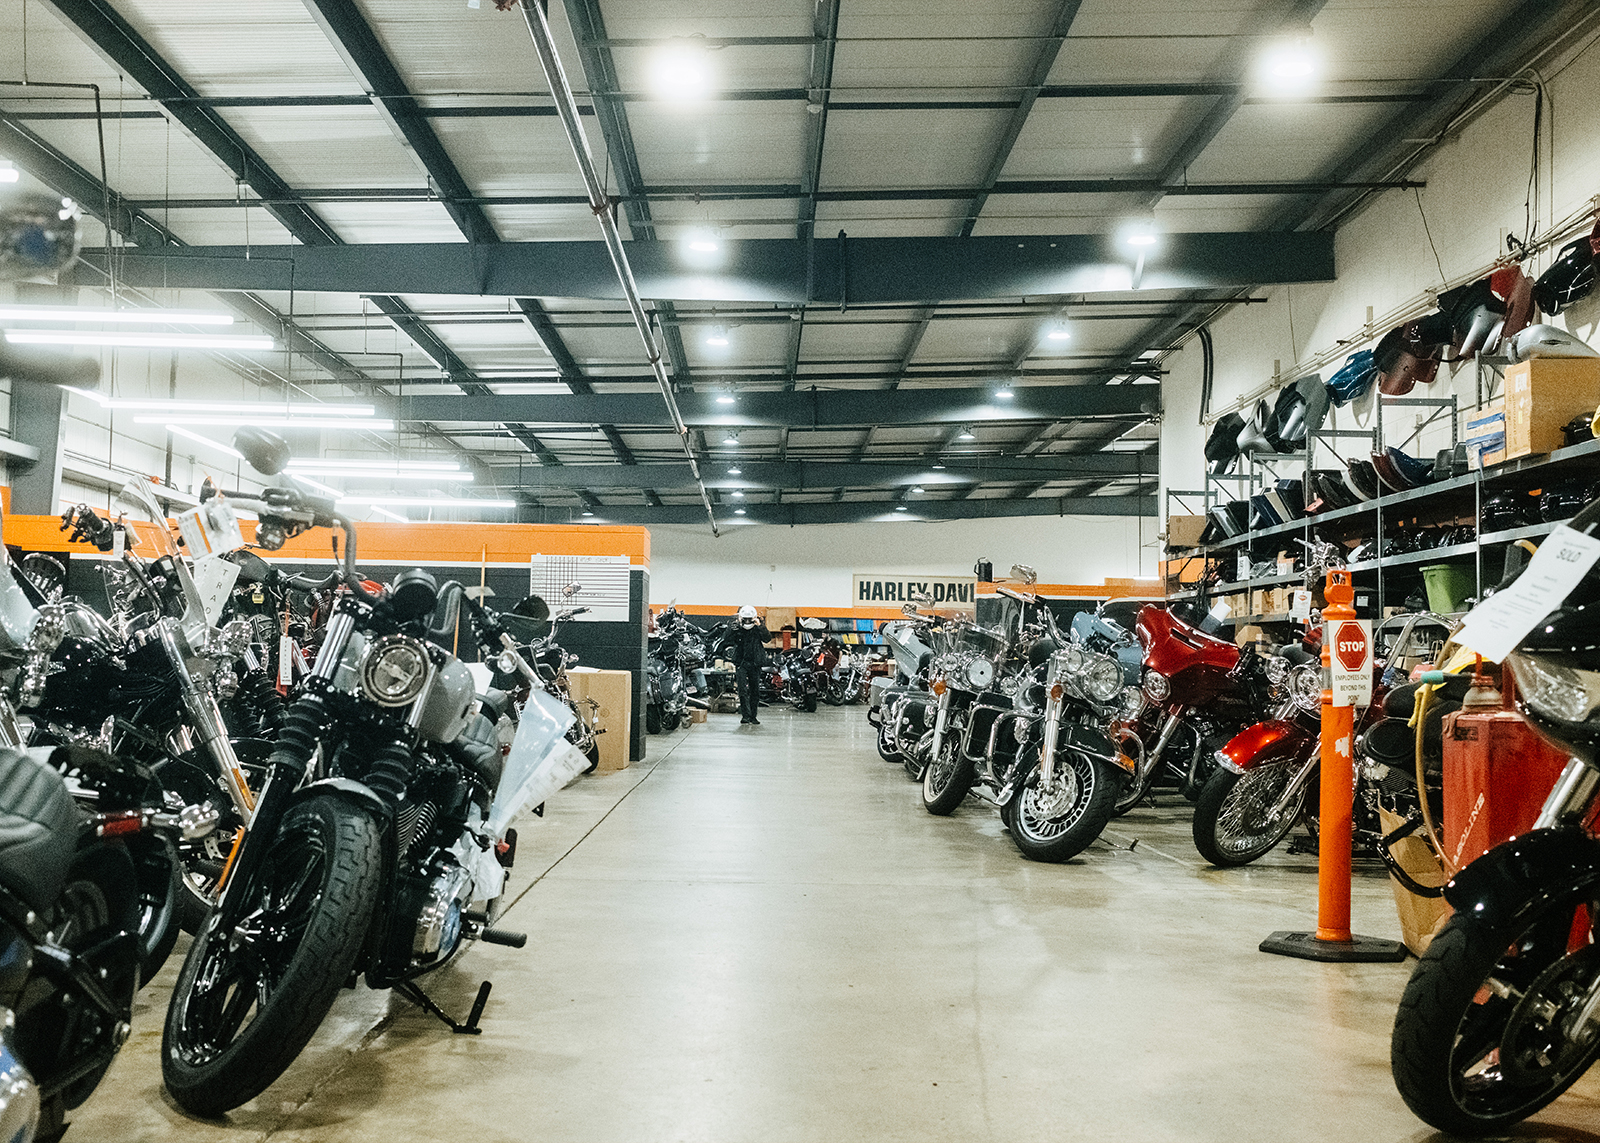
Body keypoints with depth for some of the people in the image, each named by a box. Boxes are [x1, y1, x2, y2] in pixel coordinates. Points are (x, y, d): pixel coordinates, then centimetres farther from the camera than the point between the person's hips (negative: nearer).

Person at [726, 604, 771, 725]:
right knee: (743, 690, -13)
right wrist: (732, 629, -18)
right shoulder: (736, 627, 2)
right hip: (741, 663, -1)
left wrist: (760, 626, -21)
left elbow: (768, 639, -11)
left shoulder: (759, 628, 2)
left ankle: (753, 716, 15)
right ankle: (745, 715, -14)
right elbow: (729, 641, -4)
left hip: (755, 663, 2)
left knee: (755, 690, 6)